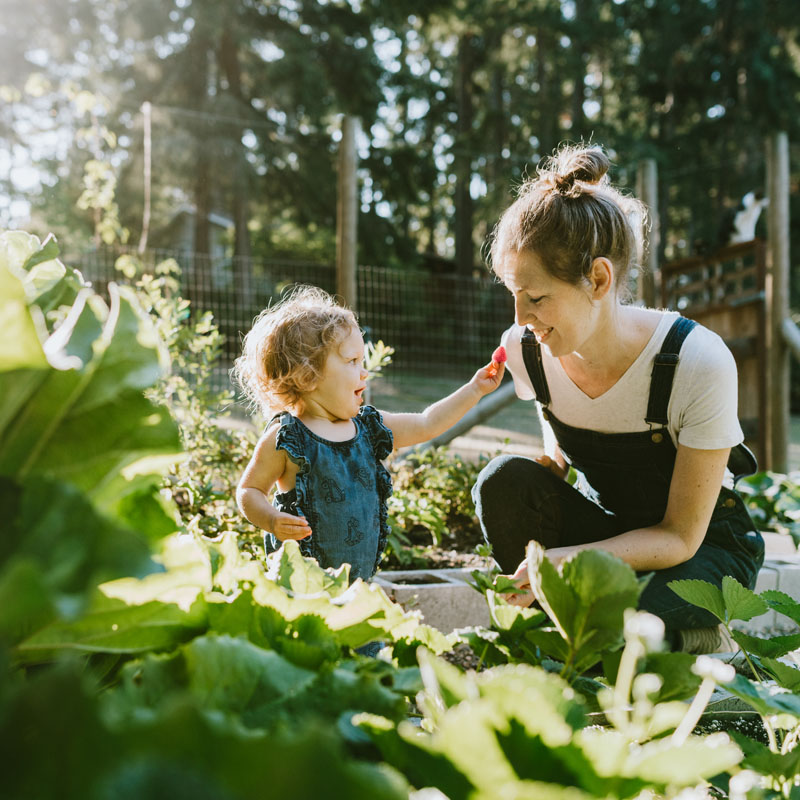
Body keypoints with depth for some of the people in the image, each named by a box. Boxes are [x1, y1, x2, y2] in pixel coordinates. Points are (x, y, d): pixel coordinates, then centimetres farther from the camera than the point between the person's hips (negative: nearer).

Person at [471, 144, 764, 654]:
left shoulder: (699, 362, -28)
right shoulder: (524, 350, -14)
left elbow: (681, 536, -23)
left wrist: (572, 558, -38)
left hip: (705, 543, -4)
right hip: (605, 527, 4)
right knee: (505, 480, -25)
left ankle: (703, 643, 2)